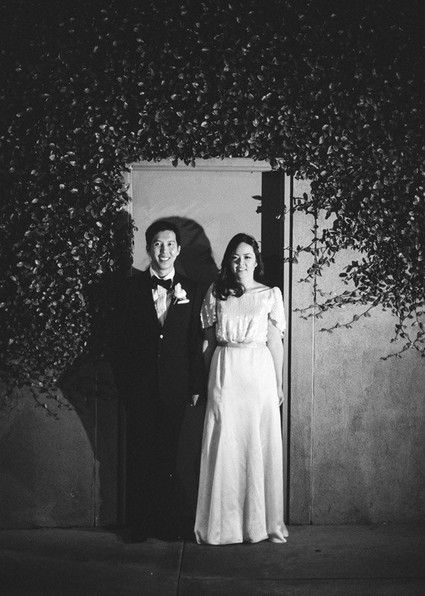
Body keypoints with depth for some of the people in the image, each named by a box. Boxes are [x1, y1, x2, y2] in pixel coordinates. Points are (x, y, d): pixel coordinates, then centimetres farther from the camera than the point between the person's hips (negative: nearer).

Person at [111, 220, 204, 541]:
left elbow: (195, 340, 5)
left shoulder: (190, 289, 5)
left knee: (168, 452, 6)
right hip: (139, 385, 0)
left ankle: (168, 521, 17)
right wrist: (123, 380, -3)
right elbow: (122, 337, 2)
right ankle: (139, 524, 14)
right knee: (140, 454, 5)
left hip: (175, 385, 1)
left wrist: (195, 385, 3)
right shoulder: (133, 286, 3)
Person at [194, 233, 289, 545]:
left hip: (259, 372, 0)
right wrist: (207, 377, 6)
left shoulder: (271, 295, 4)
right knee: (224, 445, 1)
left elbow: (275, 342, 5)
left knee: (260, 445, 2)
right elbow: (209, 341, 10)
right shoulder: (215, 294, 7)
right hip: (224, 374, 1)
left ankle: (261, 521, 13)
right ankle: (223, 522, 11)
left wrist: (279, 383, 4)